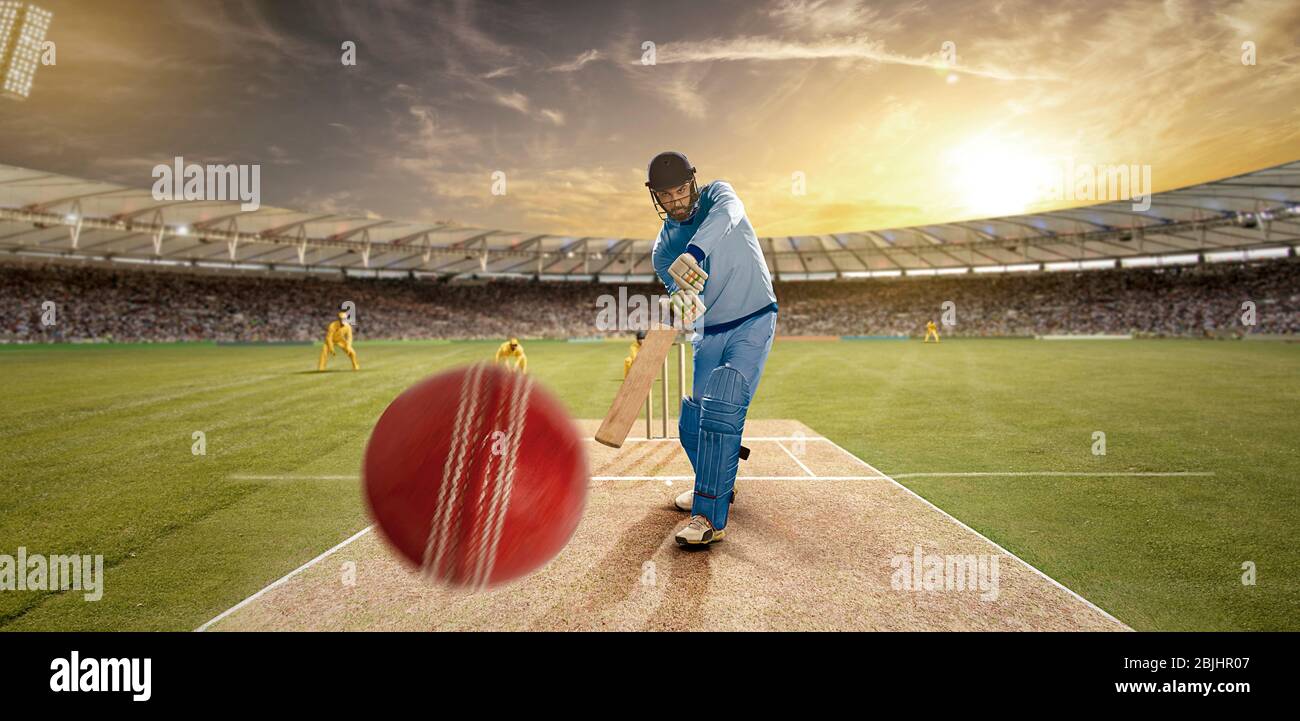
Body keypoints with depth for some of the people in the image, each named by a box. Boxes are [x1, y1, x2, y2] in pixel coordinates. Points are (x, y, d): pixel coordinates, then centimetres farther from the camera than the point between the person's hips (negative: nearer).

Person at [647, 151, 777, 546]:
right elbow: (679, 283, -15)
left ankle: (710, 518, -19)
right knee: (691, 423, 4)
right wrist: (683, 299, -40)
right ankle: (717, 486, 32)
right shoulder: (663, 247, 3)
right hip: (709, 334, 5)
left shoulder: (717, 194, -5)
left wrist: (695, 251, -50)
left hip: (754, 323, -5)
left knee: (721, 409, -22)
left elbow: (727, 213, -31)